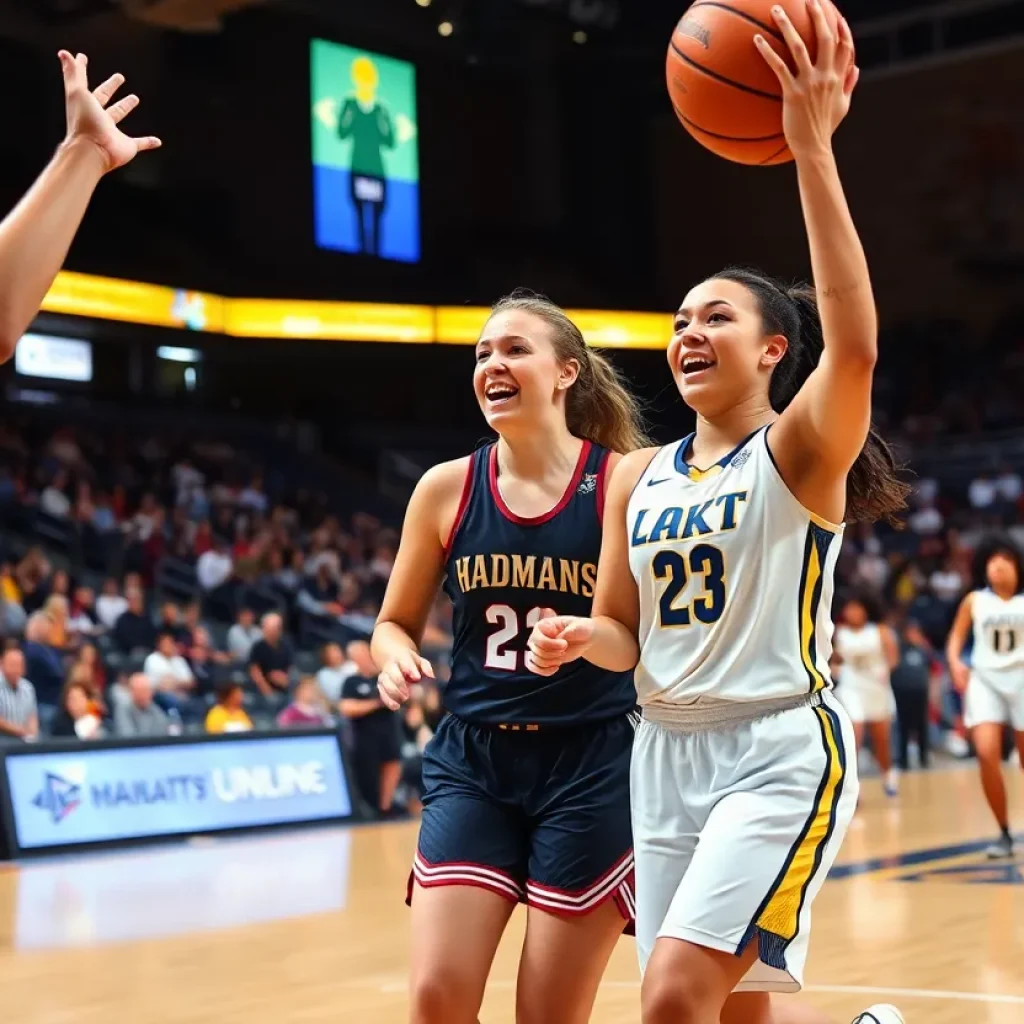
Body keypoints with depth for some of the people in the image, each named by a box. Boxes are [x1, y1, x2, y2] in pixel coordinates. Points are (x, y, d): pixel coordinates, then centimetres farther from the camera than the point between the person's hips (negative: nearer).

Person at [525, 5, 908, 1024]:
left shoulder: (799, 452, -7)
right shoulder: (638, 475, 10)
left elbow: (854, 347, -28)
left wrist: (812, 149, -34)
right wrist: (578, 637, -10)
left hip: (781, 749, -6)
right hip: (668, 755, 7)